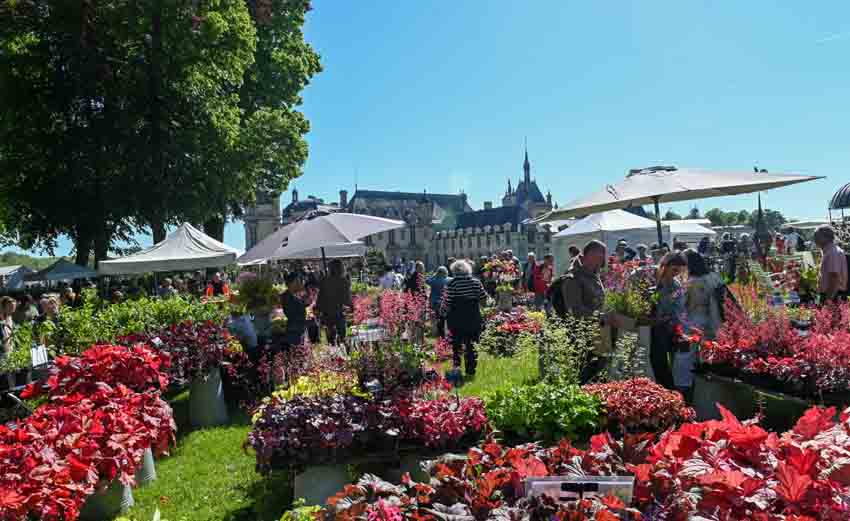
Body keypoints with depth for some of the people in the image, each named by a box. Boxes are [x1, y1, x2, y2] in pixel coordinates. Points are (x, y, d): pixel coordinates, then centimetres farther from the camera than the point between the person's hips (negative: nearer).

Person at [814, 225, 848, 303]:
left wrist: (829, 298, -23)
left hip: (834, 296, -10)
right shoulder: (828, 252, 14)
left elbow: (835, 277, -23)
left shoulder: (833, 253, -17)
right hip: (829, 294, 10)